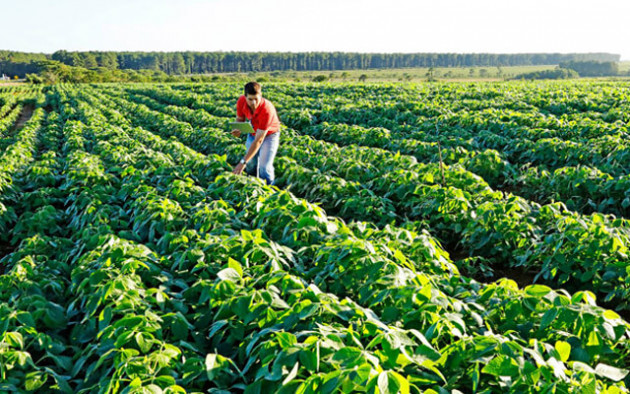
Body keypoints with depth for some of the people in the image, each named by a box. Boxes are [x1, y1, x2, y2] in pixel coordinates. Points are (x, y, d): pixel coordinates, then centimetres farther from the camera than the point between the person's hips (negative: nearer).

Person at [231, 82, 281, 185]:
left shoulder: (267, 110, -40)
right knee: (250, 165, 2)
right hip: (253, 133, 5)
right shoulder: (241, 101, -24)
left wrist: (243, 162, -40)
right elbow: (240, 119, -1)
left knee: (264, 167, -17)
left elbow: (258, 140, -38)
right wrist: (238, 130, -28)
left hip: (269, 135, -5)